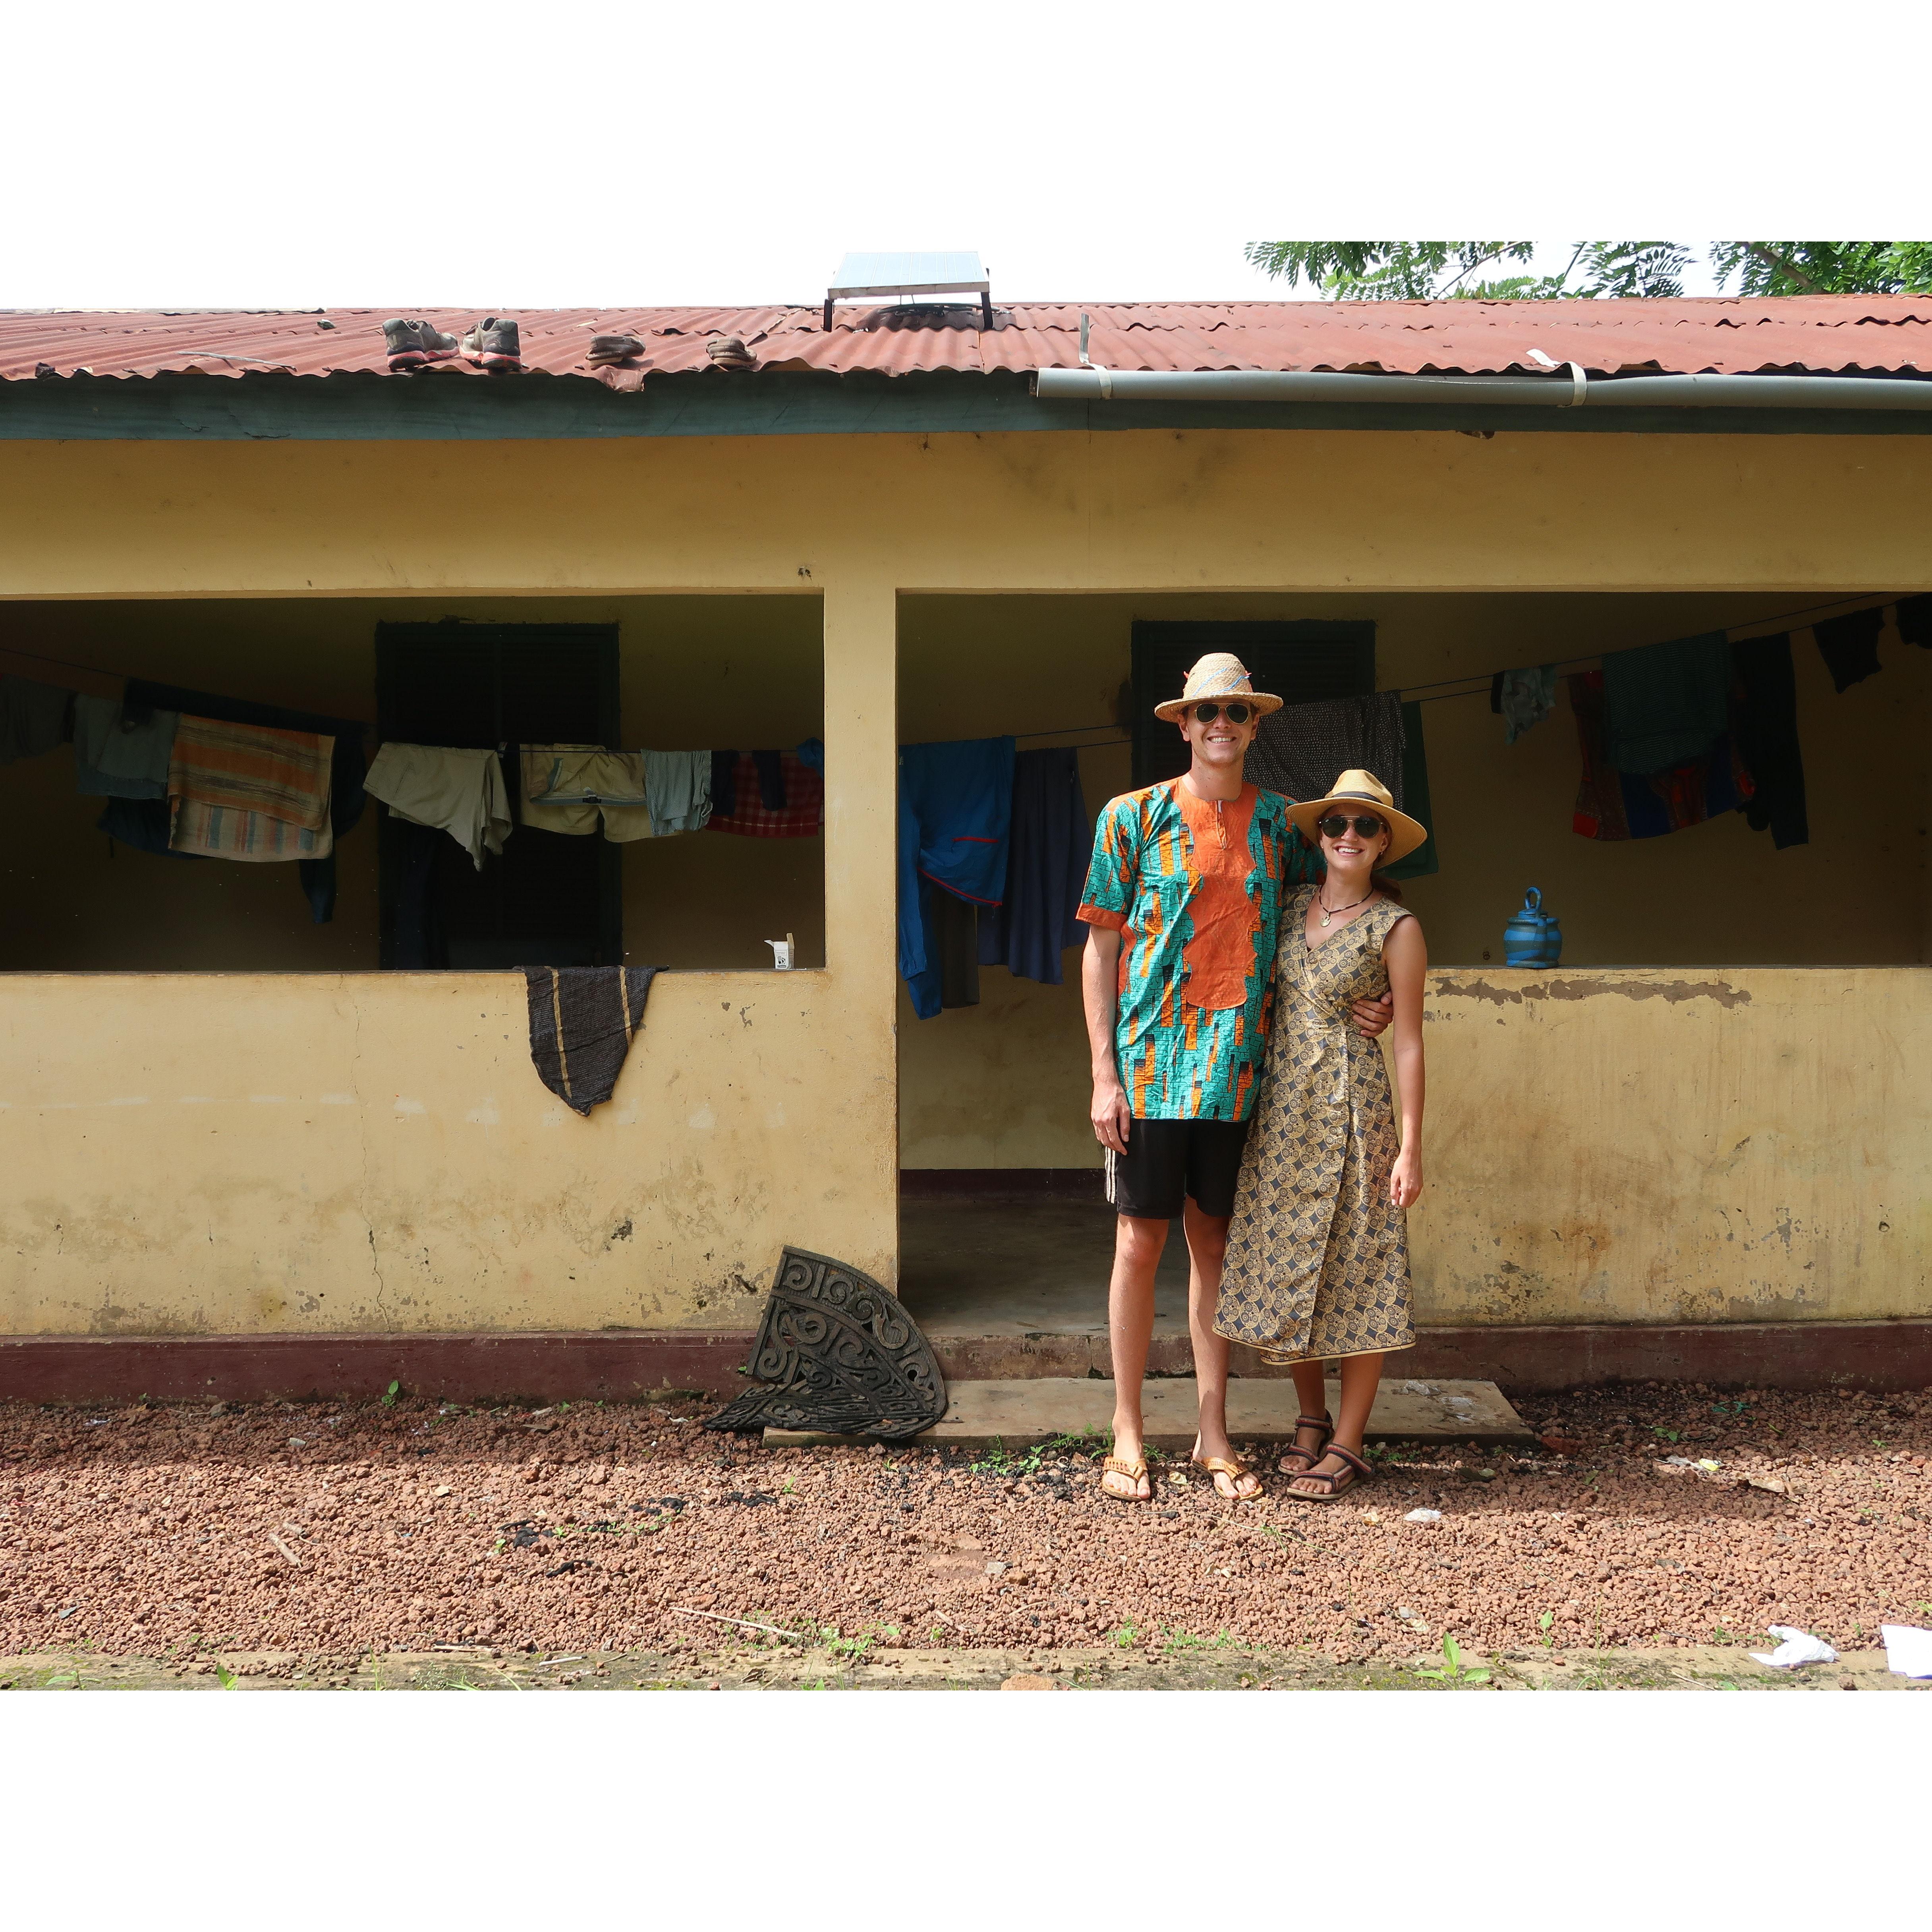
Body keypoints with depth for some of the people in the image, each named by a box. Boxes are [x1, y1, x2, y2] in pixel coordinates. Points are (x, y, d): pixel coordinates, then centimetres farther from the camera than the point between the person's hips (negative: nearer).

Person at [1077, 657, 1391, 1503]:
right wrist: (1104, 1072, -5)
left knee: (1214, 1243, 9)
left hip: (1239, 1072, 2)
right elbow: (1100, 948, 0)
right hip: (1150, 1065, -2)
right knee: (1141, 1241, 2)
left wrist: (1365, 1004, 3)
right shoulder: (1132, 817, 0)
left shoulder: (1282, 823, 8)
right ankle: (1127, 1433, 14)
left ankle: (1213, 1432, 19)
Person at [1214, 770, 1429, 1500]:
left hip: (1351, 1105, -5)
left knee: (1354, 1270, 0)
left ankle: (1347, 1444, 12)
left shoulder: (1396, 927, -4)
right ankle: (1311, 1417, 26)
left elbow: (1409, 1041, -6)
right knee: (1285, 1262, 9)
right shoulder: (1291, 907, 9)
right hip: (1280, 1106, 5)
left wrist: (1410, 1147, -10)